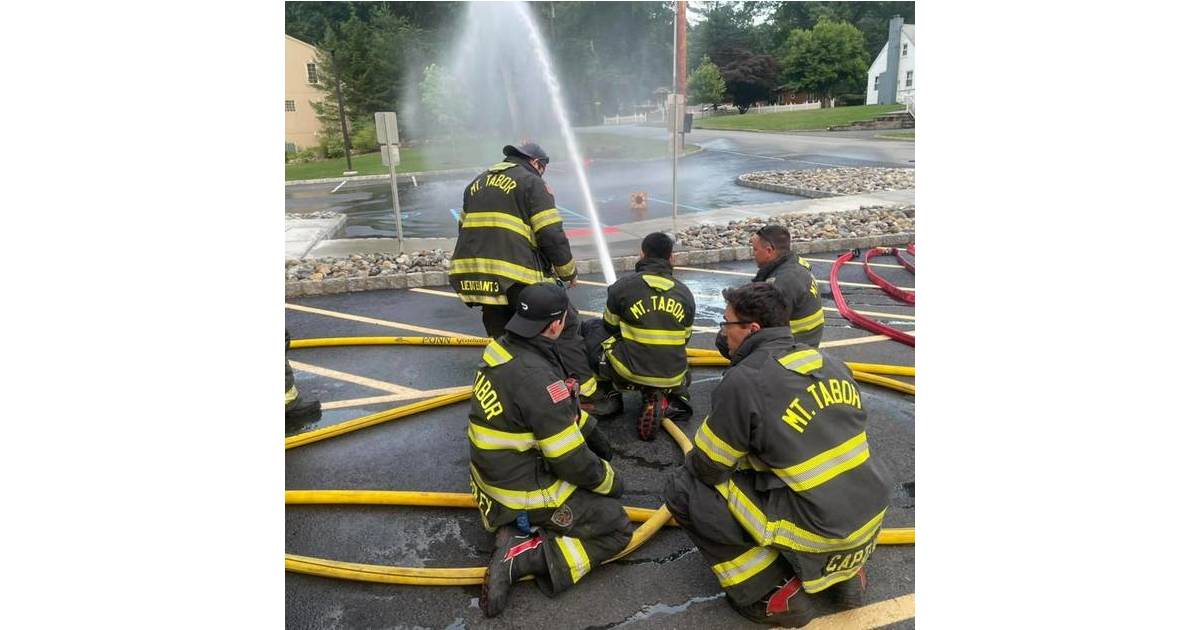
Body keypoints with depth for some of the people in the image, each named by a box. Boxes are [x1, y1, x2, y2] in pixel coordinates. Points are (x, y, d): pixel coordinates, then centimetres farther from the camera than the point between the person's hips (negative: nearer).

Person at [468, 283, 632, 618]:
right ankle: (519, 559, -8)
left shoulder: (501, 349, -5)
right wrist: (610, 481, -4)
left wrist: (589, 429, 15)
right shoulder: (538, 379, -32)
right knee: (617, 528, 2)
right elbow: (573, 462, -23)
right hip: (524, 492, -9)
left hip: (497, 471, 9)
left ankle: (515, 528, 9)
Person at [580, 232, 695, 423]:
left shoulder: (623, 286, -8)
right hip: (673, 377, 4)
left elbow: (609, 327, 6)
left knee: (590, 328, 17)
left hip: (630, 372, -4)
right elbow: (685, 338, 13)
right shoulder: (685, 293, 2)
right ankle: (678, 396, 14)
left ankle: (608, 395, 14)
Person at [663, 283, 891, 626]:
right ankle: (844, 574, 23)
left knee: (683, 488, -2)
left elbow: (706, 466, -8)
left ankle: (774, 595, 4)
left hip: (818, 533, -7)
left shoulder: (743, 382, -18)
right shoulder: (830, 363, 3)